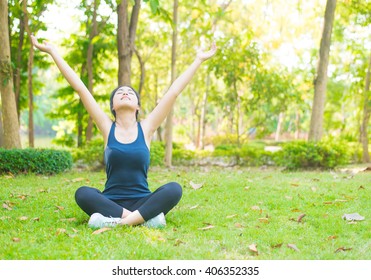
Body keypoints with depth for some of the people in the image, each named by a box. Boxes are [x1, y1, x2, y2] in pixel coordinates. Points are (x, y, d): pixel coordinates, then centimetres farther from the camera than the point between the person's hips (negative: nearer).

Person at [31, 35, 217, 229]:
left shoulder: (146, 128, 4)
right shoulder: (107, 128, 4)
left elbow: (174, 91, 5)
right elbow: (79, 87, 1)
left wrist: (198, 60, 7)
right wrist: (52, 52, 2)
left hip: (141, 202, 1)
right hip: (111, 202, 0)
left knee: (174, 189, -27)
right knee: (83, 193, -30)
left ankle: (118, 221, -37)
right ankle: (145, 217, -34)